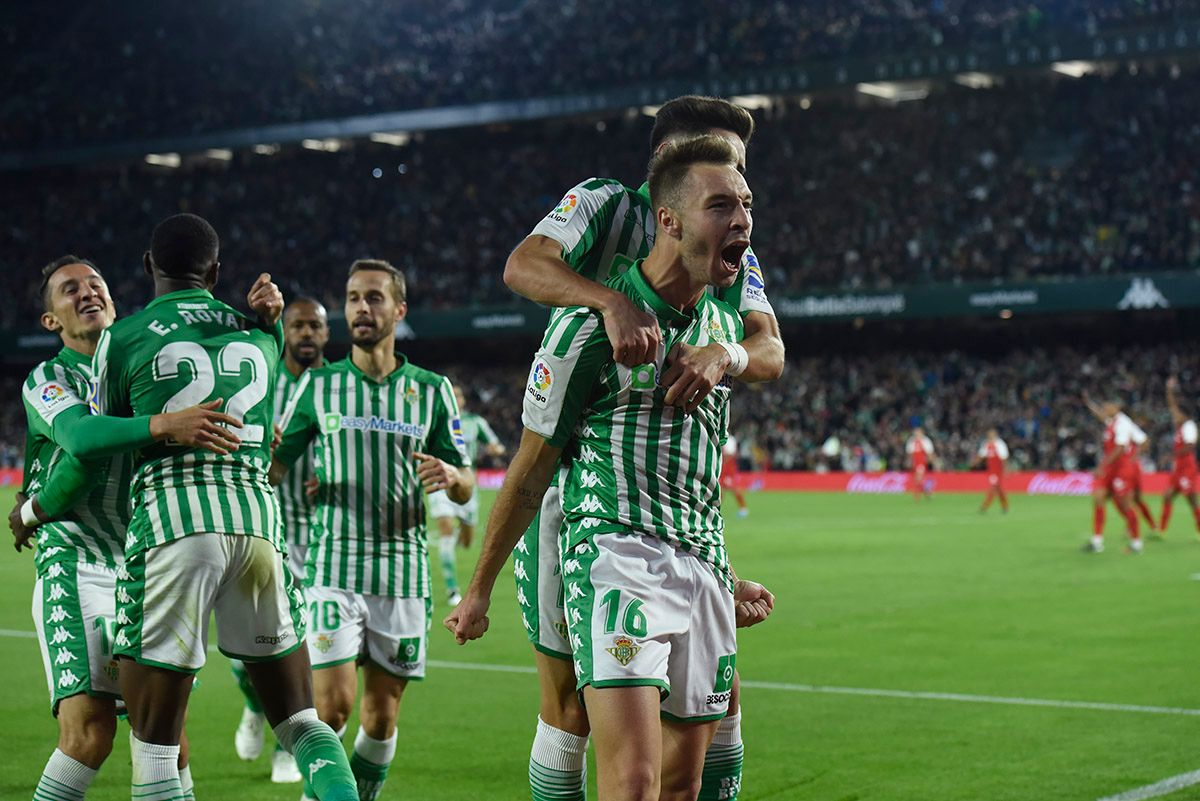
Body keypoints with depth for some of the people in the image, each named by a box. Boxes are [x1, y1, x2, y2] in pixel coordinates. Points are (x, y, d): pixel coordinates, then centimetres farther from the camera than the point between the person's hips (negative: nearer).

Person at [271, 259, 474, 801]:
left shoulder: (432, 390, 7)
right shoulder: (319, 385, 6)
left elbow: (465, 489, 8)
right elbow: (272, 467, 9)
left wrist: (449, 475, -15)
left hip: (403, 570, 1)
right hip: (334, 568, -1)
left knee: (382, 716, 5)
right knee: (333, 705, -12)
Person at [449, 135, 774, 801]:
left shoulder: (725, 324, 13)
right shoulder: (590, 321, -9)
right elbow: (532, 466, -2)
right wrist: (479, 590, 2)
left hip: (702, 566, 7)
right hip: (615, 553, -7)